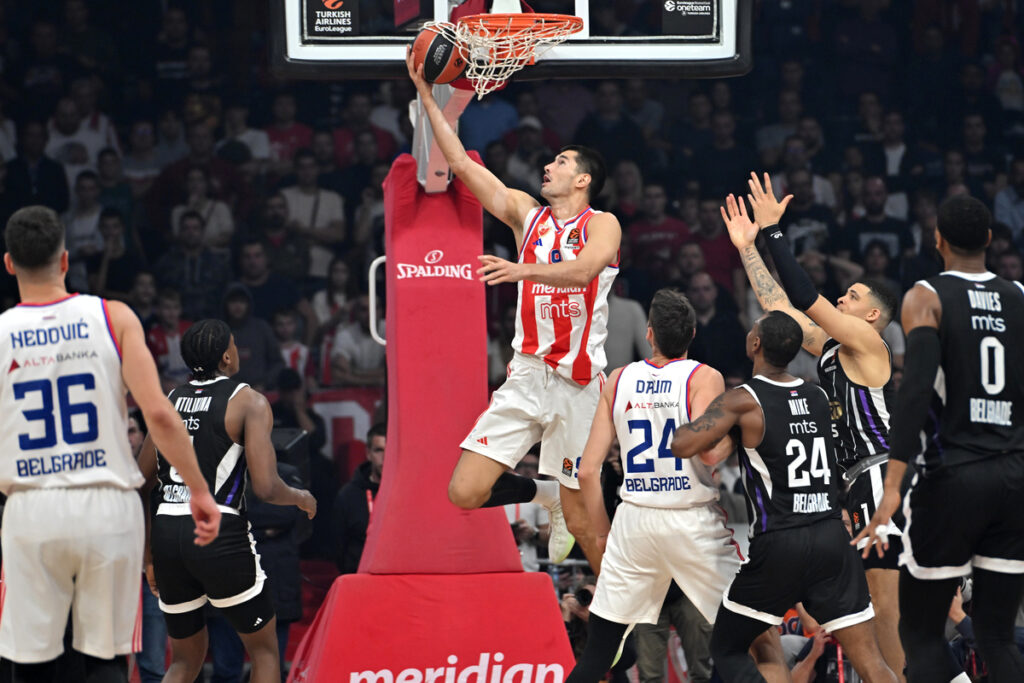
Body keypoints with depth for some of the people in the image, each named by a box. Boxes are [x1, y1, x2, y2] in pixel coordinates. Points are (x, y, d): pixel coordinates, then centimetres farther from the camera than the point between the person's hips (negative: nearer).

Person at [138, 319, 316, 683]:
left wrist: (149, 558, 24)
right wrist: (300, 498, 11)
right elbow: (265, 488, -11)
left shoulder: (170, 401, 16)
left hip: (167, 532, 5)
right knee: (264, 649, 13)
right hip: (220, 535, -5)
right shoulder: (249, 402, -1)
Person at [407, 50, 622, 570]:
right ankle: (546, 497, 21)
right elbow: (461, 163, 9)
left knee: (580, 516, -2)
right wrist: (426, 94, 4)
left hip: (577, 384, -4)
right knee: (465, 493, -6)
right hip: (526, 376, 5)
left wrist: (523, 270, -40)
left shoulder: (602, 225, -3)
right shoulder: (526, 212, 11)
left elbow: (581, 270, -24)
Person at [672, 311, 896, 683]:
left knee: (726, 649, 14)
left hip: (778, 545, -4)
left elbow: (683, 445, -19)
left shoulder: (743, 401, -7)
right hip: (832, 538, 4)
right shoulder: (818, 397, 11)